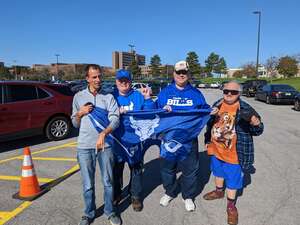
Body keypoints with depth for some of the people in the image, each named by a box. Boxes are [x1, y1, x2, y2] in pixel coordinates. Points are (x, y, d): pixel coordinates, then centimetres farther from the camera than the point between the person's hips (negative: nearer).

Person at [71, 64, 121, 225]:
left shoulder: (108, 97, 2)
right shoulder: (79, 97, 8)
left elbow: (115, 119, -8)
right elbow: (75, 124, 12)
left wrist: (103, 133, -24)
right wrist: (80, 113, -8)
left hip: (105, 145, -1)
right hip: (84, 147, 1)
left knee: (108, 181, 10)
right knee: (88, 184, 10)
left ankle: (110, 211, 30)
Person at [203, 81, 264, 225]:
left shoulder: (245, 109, -16)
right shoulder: (217, 105, -1)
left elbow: (257, 131, -11)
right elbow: (210, 124, 11)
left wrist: (256, 124, -33)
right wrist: (208, 140, 13)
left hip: (233, 153, -5)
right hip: (216, 149, 5)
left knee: (232, 179, 10)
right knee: (218, 172, 26)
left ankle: (231, 205, 31)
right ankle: (219, 191, 51)